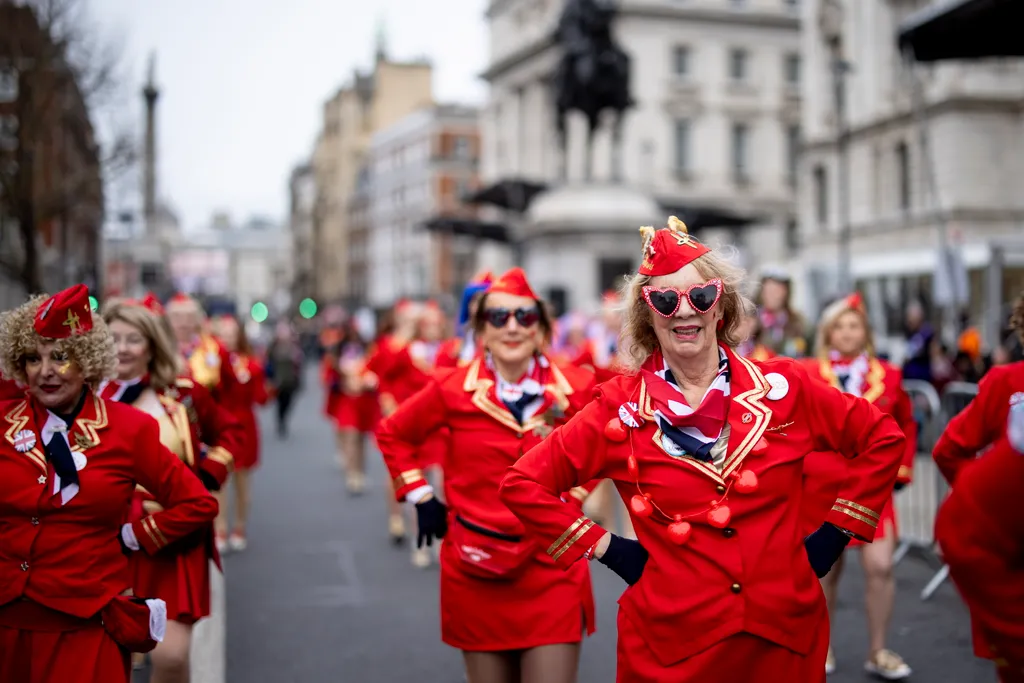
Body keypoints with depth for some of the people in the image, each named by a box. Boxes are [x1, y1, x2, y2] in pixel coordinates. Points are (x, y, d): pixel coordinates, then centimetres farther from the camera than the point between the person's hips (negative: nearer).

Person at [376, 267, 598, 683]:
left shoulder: (576, 391, -5)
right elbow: (393, 435, 12)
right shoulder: (452, 391, -5)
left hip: (553, 571, 0)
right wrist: (420, 497, 5)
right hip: (476, 571, 1)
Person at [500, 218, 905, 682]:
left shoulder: (781, 388, -2)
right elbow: (523, 484, 0)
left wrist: (834, 535, 4)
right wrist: (607, 550, -4)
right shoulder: (621, 409, -4)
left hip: (786, 636, 1)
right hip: (670, 645, -1)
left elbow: (882, 438, 9)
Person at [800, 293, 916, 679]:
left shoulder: (889, 376, 2)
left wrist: (901, 469, 7)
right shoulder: (808, 376, -4)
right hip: (821, 487, -1)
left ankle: (878, 653, 7)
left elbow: (906, 425, 14)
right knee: (826, 571, 9)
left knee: (881, 566, -10)